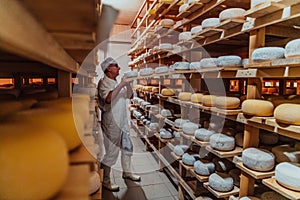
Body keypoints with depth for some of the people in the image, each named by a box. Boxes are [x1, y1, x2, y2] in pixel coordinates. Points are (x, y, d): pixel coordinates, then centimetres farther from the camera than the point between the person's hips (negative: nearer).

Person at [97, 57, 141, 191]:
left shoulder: (117, 83, 14)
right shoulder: (104, 82, -14)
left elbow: (129, 95, 14)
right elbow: (108, 98, -32)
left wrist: (127, 83, 0)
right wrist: (120, 85, -27)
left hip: (123, 122, 9)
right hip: (112, 124, -9)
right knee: (112, 152, 1)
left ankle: (127, 172, 38)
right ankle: (105, 181, 20)